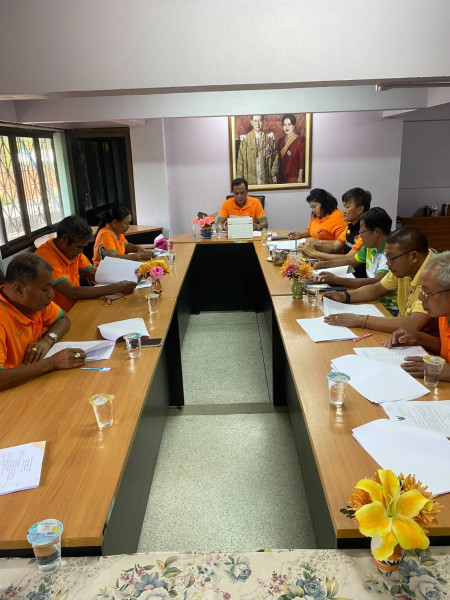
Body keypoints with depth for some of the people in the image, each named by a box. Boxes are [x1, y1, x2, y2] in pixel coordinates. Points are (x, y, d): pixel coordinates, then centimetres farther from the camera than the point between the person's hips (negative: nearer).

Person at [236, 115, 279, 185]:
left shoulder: (269, 138, 6)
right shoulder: (245, 139, 3)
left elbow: (275, 158, 7)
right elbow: (240, 160, 3)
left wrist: (274, 176, -2)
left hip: (266, 180, 1)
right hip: (250, 180, -1)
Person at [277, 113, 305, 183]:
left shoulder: (300, 141, -9)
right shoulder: (280, 140, 7)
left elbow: (301, 161, -9)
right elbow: (278, 158, 11)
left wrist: (300, 177, -11)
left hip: (293, 176, -5)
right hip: (282, 175, 5)